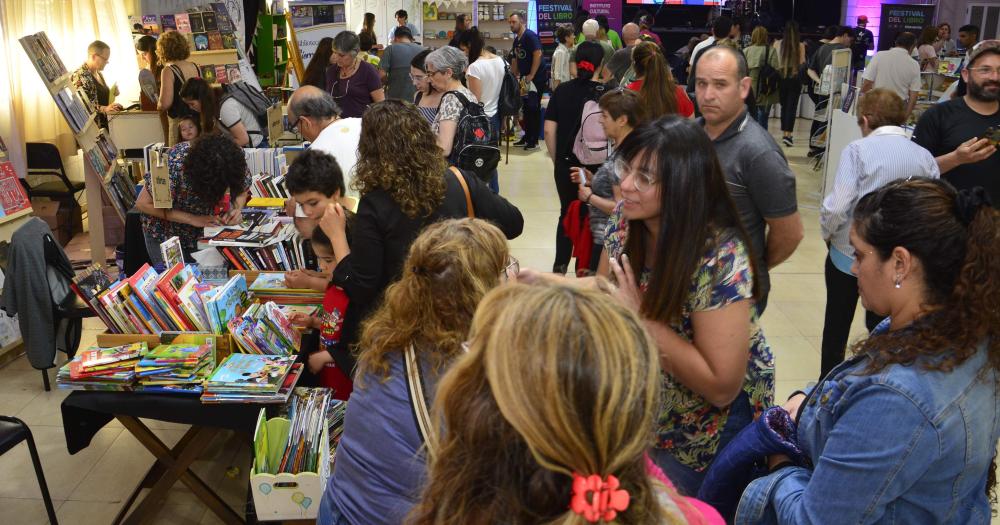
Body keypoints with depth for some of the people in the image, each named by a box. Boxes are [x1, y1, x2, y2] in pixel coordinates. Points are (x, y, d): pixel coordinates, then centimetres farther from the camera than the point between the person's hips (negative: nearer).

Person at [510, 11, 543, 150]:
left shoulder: (530, 36, -13)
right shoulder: (517, 40, 13)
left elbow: (538, 54, -22)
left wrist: (531, 75, -22)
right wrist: (514, 76, 14)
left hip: (535, 78, -9)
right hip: (524, 79, 9)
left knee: (533, 108, -5)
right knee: (526, 108, 13)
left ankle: (534, 141, 1)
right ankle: (527, 137, 22)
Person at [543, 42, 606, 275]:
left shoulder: (562, 91, -2)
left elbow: (549, 130, -1)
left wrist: (556, 159, 10)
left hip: (566, 164, 3)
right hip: (596, 166, -3)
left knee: (566, 212, 18)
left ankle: (560, 265, 21)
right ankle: (584, 269, 17)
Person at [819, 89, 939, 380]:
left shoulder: (858, 150, -14)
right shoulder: (925, 157, -3)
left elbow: (837, 206, -20)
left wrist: (828, 233, 0)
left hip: (849, 254, -2)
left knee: (837, 324, 16)